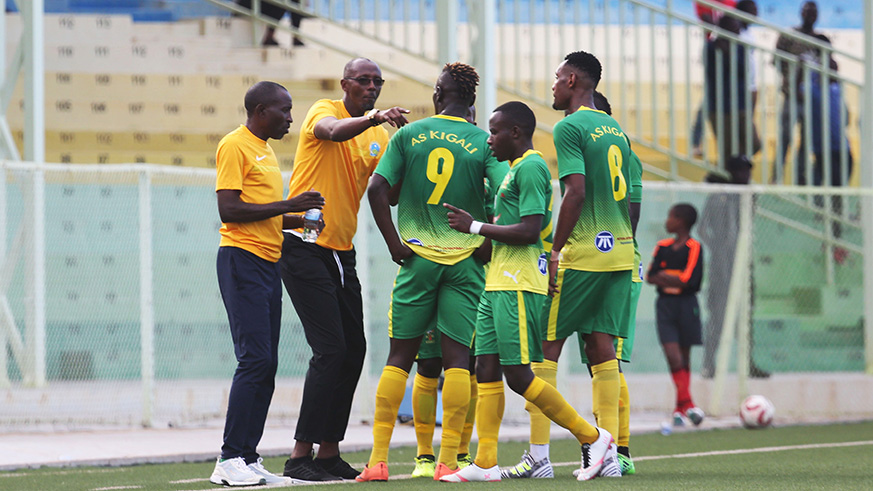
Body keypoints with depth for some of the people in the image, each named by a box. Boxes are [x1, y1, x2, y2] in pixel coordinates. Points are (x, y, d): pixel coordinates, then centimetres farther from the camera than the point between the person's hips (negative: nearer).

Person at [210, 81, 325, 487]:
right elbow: (228, 210, -17)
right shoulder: (235, 146, -8)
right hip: (242, 260, -10)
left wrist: (301, 218, 14)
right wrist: (287, 205, -16)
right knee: (255, 359, -14)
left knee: (265, 364, 6)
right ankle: (230, 461, -13)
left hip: (267, 265, 10)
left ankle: (248, 458, 7)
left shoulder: (265, 150, 21)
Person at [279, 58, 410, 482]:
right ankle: (300, 456, -12)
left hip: (341, 252, 8)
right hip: (303, 248, -8)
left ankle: (329, 453, 14)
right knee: (330, 350, -14)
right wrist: (374, 118, -48)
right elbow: (335, 131, -32)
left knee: (353, 351, 7)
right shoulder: (324, 112, -7)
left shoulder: (378, 136, 12)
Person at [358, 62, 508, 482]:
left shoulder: (408, 135, 2)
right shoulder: (483, 143, -1)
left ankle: (378, 459, 0)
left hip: (417, 258, 1)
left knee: (399, 356, 5)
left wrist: (395, 245, -1)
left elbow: (377, 189, -5)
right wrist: (488, 243, 0)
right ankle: (448, 460, -5)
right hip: (465, 261, -1)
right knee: (457, 359, 0)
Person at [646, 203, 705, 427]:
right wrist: (673, 280, -11)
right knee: (672, 355, -12)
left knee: (684, 358, 5)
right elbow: (650, 276, 3)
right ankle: (687, 402, -11)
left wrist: (663, 277, -5)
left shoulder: (694, 248, -5)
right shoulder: (663, 247, 9)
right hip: (665, 305, 3)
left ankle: (680, 409, 12)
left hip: (686, 305, -3)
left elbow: (688, 280, -14)